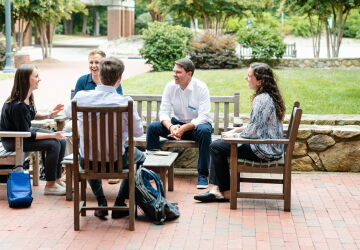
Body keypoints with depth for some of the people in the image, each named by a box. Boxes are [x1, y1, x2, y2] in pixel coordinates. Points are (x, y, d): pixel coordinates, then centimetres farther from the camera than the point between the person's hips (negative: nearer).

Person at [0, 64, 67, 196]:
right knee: (53, 144, -22)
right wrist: (52, 135, -24)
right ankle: (50, 185, -9)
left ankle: (57, 179, 8)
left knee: (62, 141, -3)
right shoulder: (17, 106, -30)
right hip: (12, 141, -9)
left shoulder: (28, 97, -2)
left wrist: (50, 115, 1)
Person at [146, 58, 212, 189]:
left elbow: (203, 117, -22)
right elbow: (163, 112, -7)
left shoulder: (201, 88, -18)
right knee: (152, 127, -19)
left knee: (204, 131, -38)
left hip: (196, 124, -4)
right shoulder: (170, 86, -7)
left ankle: (203, 175, -27)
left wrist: (183, 129, -34)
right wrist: (171, 127, -29)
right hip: (178, 123, 4)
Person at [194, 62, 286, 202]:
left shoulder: (262, 100, -22)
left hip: (264, 151, -11)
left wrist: (234, 135, -6)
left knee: (216, 147, -7)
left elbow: (253, 131, -24)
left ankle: (226, 192, 4)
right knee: (218, 143, 13)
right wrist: (235, 130, 10)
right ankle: (216, 189, 6)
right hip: (269, 147, 11)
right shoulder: (269, 96, 11)